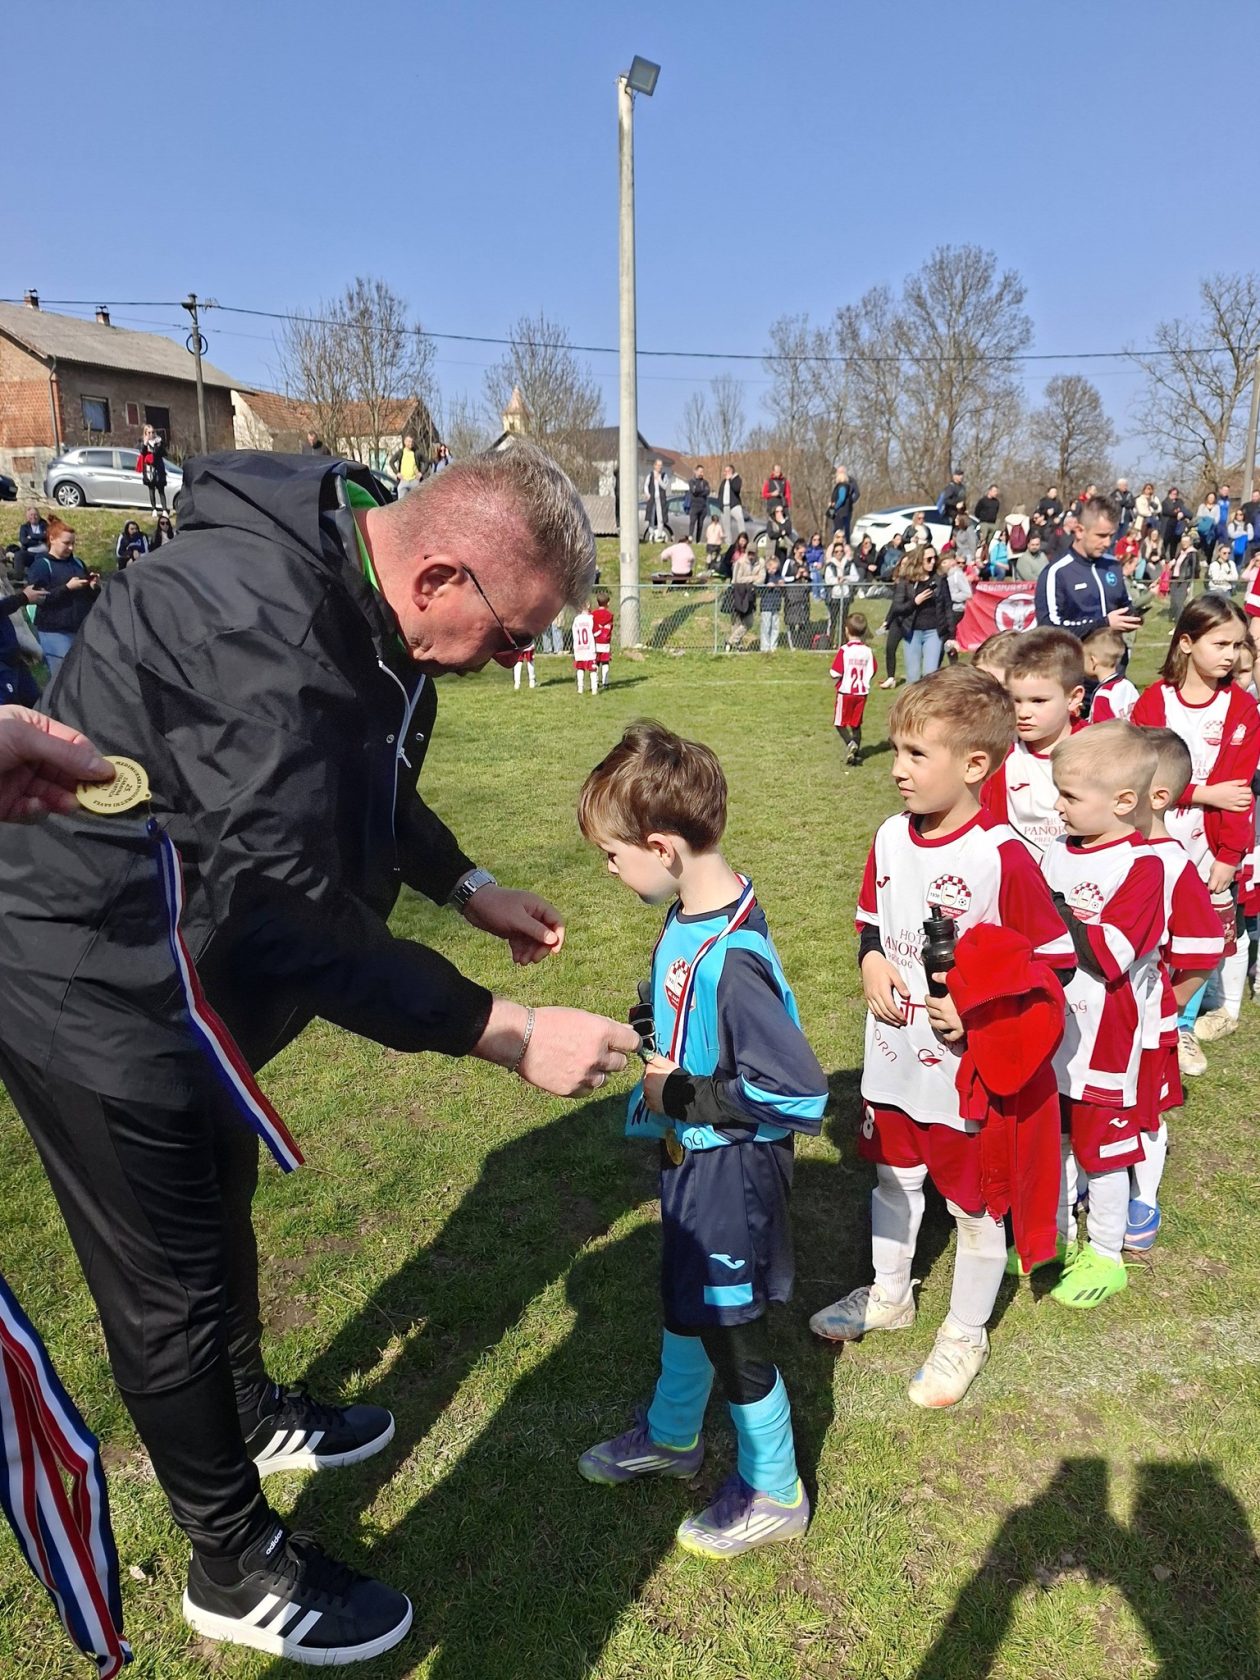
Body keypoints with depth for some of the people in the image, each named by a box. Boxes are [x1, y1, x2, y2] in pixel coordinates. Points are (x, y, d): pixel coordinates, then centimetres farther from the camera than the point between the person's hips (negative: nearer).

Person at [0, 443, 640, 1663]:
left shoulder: (355, 599, -4)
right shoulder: (255, 625, -35)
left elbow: (361, 781, 13)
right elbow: (288, 914, -36)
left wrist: (468, 890, 5)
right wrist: (507, 1033, -32)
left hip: (190, 958, 9)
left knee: (218, 1209, 26)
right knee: (173, 1283, 7)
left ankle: (252, 1415, 52)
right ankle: (236, 1567, 31)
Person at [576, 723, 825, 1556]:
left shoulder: (730, 959, -35)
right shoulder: (697, 908, -7)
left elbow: (803, 1096, -32)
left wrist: (685, 1095, -25)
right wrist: (650, 1037, -3)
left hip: (731, 1169, -9)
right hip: (693, 1153, 9)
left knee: (733, 1330, 12)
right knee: (687, 1301, 28)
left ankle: (775, 1494, 37)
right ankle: (672, 1434, 52)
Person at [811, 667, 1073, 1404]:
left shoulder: (1002, 857, -23)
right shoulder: (892, 838, -4)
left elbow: (1055, 957, -17)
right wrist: (871, 960, -8)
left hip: (968, 1069, -6)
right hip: (895, 1057, 6)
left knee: (975, 1204, 14)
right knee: (895, 1178, 25)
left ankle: (966, 1334, 37)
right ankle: (890, 1294, 49)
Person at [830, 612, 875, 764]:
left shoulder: (844, 650, -15)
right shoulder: (868, 651, -3)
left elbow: (835, 674, -16)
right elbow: (872, 672, 1)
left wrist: (835, 681, 5)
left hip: (845, 691, -4)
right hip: (862, 692, 4)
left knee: (840, 723, 5)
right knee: (856, 724, 14)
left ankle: (850, 743, -19)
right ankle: (857, 753, 14)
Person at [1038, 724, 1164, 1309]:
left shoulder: (1141, 865, -18)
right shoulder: (1057, 851, 1)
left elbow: (1109, 956, -27)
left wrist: (1055, 913, -26)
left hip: (1103, 1040, -6)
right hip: (1047, 1032, 6)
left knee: (1102, 1149, 11)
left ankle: (1105, 1256, 31)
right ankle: (1055, 1236, 41)